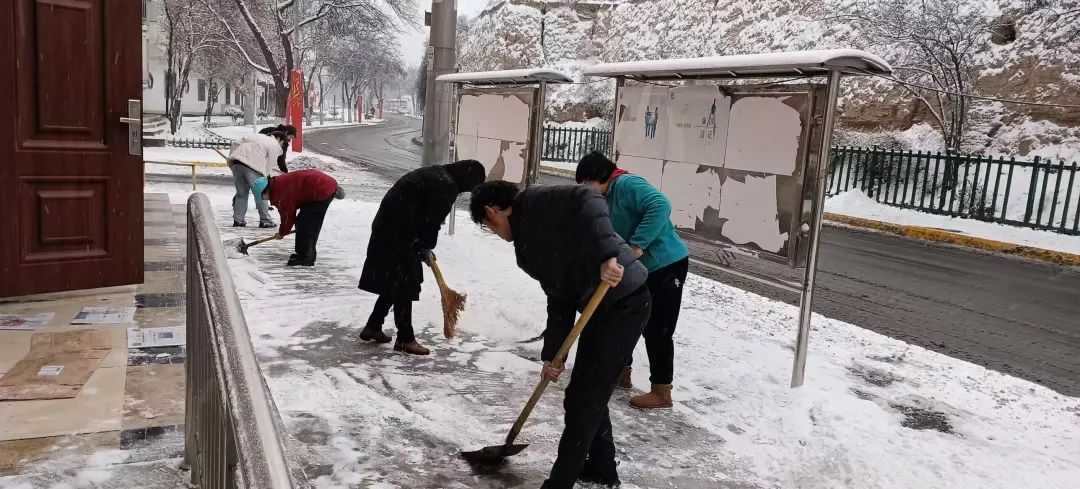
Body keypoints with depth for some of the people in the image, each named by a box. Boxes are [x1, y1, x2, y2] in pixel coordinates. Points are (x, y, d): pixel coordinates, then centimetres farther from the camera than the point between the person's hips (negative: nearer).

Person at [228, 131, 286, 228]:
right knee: (260, 195, 4)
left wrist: (230, 160, 24)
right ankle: (265, 221, 8)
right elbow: (268, 165, 1)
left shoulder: (256, 136, 29)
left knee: (241, 193, 16)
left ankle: (238, 220, 19)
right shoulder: (275, 146, 10)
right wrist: (264, 176, 9)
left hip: (236, 164, 7)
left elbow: (236, 143, 22)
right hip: (253, 167, -6)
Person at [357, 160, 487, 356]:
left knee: (395, 282, 19)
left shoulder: (436, 174, 15)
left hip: (386, 226, 10)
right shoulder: (447, 187, -15)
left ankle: (372, 327, 28)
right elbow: (433, 221, -13)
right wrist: (426, 247, 4)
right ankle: (405, 339, 7)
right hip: (399, 234, -10)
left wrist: (425, 247, 18)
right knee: (404, 285, -1)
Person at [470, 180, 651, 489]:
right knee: (589, 394, 22)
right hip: (604, 306, 10)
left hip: (625, 302, -10)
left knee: (583, 400, -1)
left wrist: (606, 255, -34)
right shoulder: (528, 241, 18)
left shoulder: (536, 203, -8)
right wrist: (553, 353, 12)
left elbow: (588, 200, -25)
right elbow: (559, 297, 15)